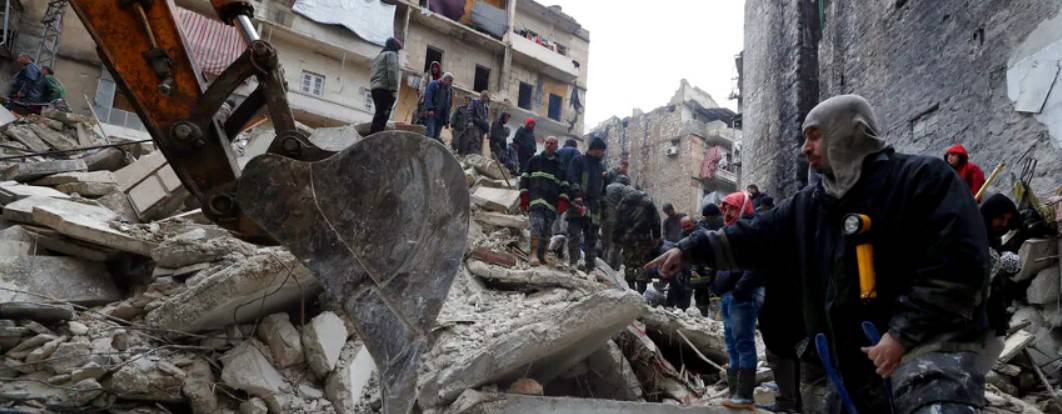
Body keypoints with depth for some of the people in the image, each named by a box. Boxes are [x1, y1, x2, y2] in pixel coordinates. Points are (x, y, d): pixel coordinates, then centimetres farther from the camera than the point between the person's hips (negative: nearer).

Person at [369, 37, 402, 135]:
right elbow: (392, 71, -12)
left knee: (379, 115, 10)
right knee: (382, 116, -16)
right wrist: (394, 89, -17)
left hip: (374, 87, 9)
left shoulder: (378, 56, 30)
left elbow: (375, 73, 23)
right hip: (385, 88, -9)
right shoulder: (391, 54, 3)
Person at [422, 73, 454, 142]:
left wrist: (447, 121, 12)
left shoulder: (450, 91, 19)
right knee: (430, 134, -17)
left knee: (436, 136, -1)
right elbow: (427, 96, -9)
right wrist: (430, 109, -22)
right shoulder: (434, 84, 3)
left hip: (441, 116, 5)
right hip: (431, 113, -5)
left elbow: (448, 106, 19)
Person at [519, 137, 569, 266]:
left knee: (547, 229, 3)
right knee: (537, 224, -23)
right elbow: (524, 178, 12)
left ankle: (542, 254, 12)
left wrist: (562, 202, 1)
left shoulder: (560, 165, 19)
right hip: (536, 197, -3)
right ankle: (534, 253, -31)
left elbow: (564, 185, 15)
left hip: (552, 202, 3)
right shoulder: (534, 160, 15)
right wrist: (524, 197, 2)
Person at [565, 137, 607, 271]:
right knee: (575, 235, -16)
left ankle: (590, 267, 8)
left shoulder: (601, 168, 23)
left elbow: (604, 189, 28)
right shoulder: (579, 160, 3)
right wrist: (577, 195, -25)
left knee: (591, 239, 6)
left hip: (594, 207, 6)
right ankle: (573, 263, -14)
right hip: (578, 204, -6)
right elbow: (572, 179, -12)